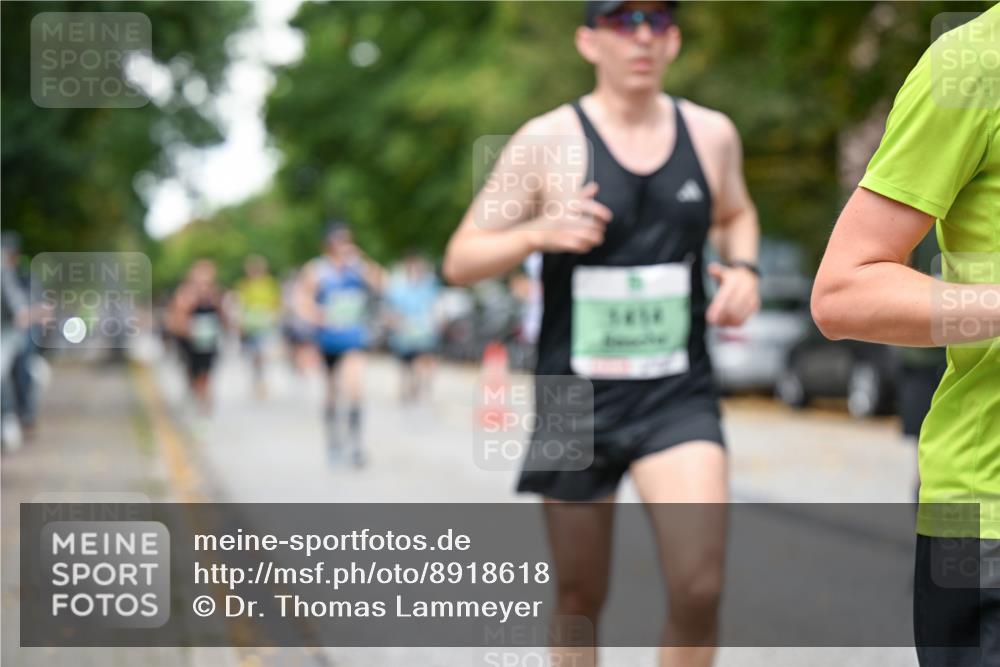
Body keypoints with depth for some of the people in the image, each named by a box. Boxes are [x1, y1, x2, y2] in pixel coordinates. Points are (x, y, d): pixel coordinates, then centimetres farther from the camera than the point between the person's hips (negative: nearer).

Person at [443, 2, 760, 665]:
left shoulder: (711, 134, 4)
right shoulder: (547, 142, -6)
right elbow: (461, 261, -4)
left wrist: (743, 269, 4)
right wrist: (537, 233, -23)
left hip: (678, 397, 1)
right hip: (577, 402, -1)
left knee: (699, 587, -17)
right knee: (580, 599, 12)